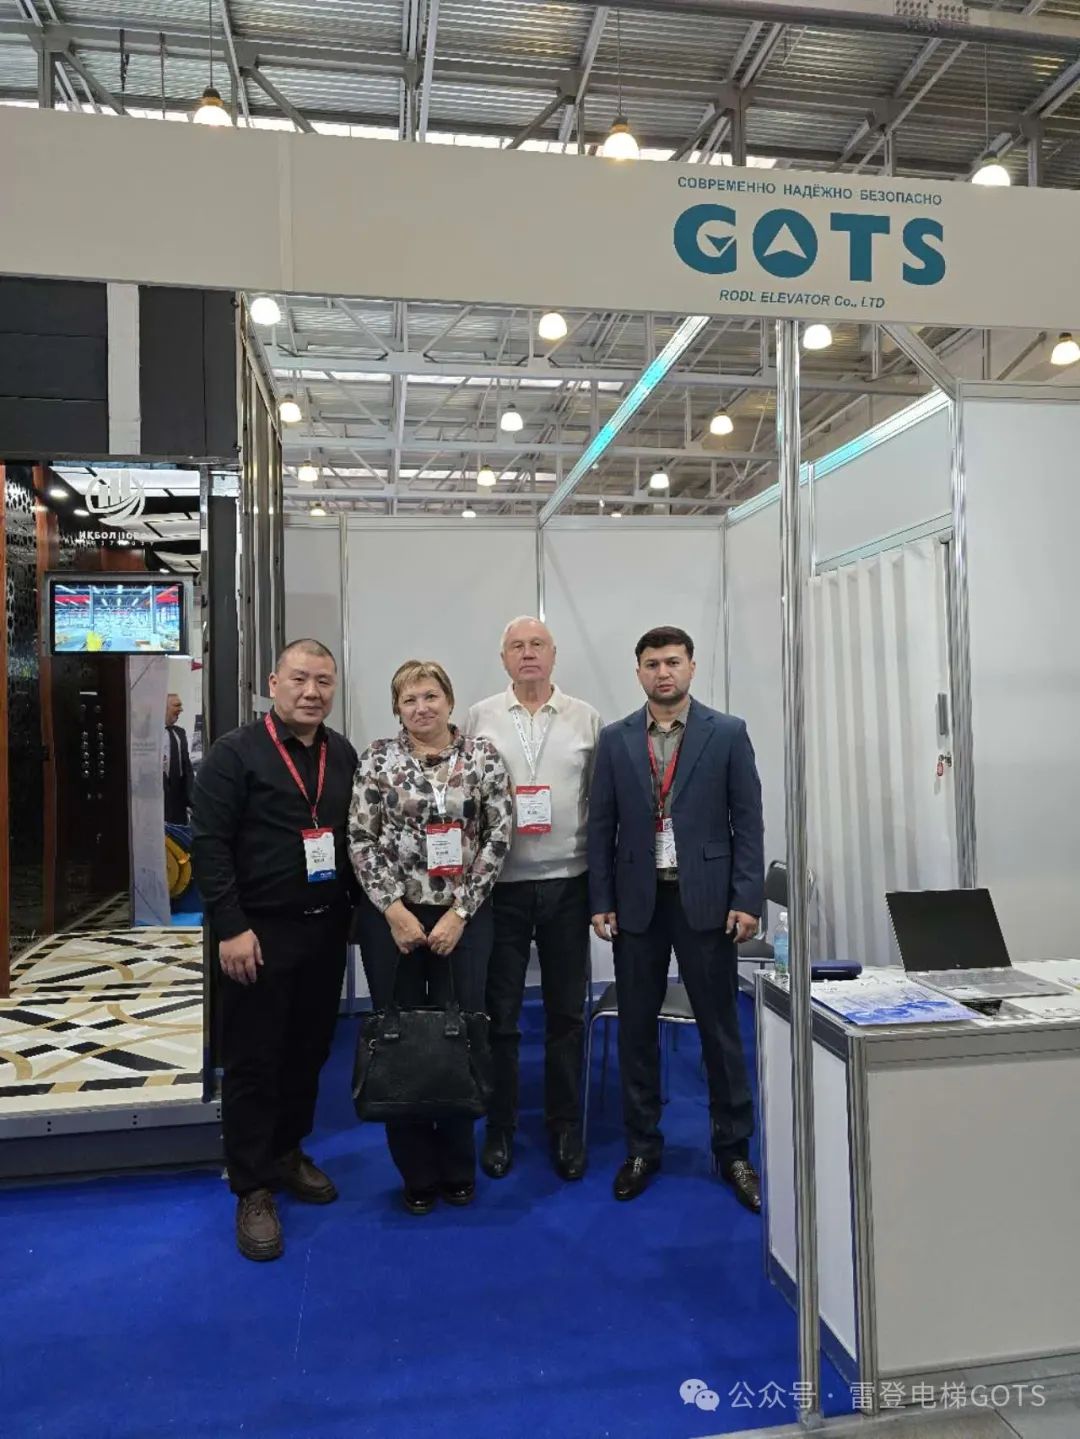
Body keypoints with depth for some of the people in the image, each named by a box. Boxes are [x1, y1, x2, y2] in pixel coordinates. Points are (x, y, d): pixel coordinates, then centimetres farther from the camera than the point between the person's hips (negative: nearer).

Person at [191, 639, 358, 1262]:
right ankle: (253, 1189, 19)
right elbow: (210, 845, -13)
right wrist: (232, 928, -17)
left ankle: (288, 1152, 36)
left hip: (326, 929, 5)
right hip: (260, 932, -5)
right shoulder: (236, 753, -9)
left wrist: (358, 906, 9)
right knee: (254, 1060, 5)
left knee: (309, 1051, 16)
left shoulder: (343, 754, 7)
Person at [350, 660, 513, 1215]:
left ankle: (458, 1167, 27)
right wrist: (395, 910, -10)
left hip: (464, 916, 0)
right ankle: (417, 1171, 26)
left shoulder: (483, 755, -1)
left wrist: (459, 912, -9)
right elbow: (360, 840, -3)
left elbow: (499, 837, -4)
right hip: (393, 916, 0)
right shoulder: (377, 758, -1)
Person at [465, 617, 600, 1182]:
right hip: (500, 884, -1)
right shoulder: (480, 718, 2)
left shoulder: (585, 718, 4)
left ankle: (565, 1127, 27)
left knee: (566, 1012, 11)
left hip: (567, 882, 1)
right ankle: (499, 1126, 26)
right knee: (499, 1012, 9)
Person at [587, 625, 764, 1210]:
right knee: (636, 1029, 10)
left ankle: (733, 1150, 23)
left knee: (720, 1028, 7)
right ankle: (642, 1147, 26)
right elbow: (601, 826, 5)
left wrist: (747, 899, -7)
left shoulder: (728, 733, 0)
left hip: (705, 899, -1)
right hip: (636, 901, 2)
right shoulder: (615, 739, 4)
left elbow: (748, 821, -1)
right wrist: (601, 902, 0)